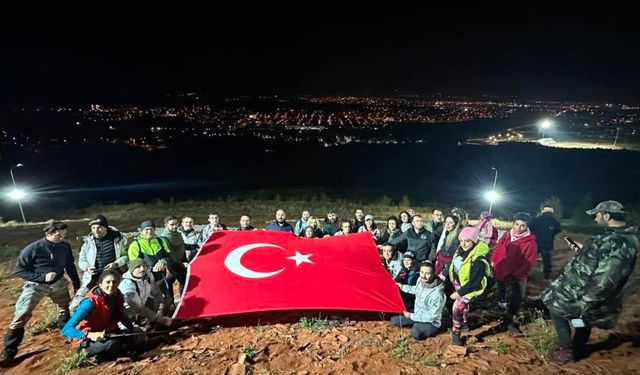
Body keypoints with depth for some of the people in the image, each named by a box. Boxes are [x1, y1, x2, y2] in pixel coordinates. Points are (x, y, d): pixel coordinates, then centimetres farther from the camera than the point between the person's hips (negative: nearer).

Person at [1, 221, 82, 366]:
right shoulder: (32, 248, -21)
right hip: (36, 285, -4)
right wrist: (42, 277, -25)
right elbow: (19, 270, -14)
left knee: (67, 309, 15)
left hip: (59, 283, 4)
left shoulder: (65, 247, -10)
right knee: (21, 315, -9)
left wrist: (77, 284, 9)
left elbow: (70, 266, 4)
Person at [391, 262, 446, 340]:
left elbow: (432, 316, -26)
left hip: (431, 322, -7)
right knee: (394, 319, 5)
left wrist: (411, 316, -21)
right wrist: (402, 287, 14)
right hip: (417, 315, 7)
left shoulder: (437, 294, -34)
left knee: (415, 333, -35)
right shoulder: (420, 280, -12)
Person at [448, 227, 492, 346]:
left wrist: (459, 293, -23)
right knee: (463, 304, 27)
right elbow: (453, 264, 5)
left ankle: (456, 333, 7)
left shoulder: (478, 261, -34)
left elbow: (473, 282, -29)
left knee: (458, 306, -13)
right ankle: (463, 321, 53)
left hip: (469, 287, -7)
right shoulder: (462, 250, -13)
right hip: (457, 281, 7)